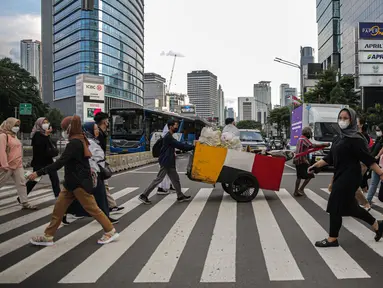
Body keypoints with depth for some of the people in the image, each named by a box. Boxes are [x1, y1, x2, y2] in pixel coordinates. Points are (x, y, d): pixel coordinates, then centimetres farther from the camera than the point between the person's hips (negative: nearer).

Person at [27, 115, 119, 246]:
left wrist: (38, 173, -25)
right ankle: (48, 236, 17)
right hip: (73, 182, 10)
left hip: (80, 183, -10)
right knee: (59, 207, 10)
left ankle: (110, 231, 13)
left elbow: (59, 163, -26)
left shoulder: (74, 143, -21)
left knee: (92, 208, 0)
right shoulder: (79, 140, 10)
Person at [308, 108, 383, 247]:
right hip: (340, 175, 9)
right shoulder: (338, 138, 12)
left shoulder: (356, 139, -13)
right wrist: (316, 166, 10)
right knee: (349, 206, 16)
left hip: (350, 177, -9)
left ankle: (332, 239, 9)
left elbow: (367, 158, -16)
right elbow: (330, 157, 15)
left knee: (335, 206, -4)